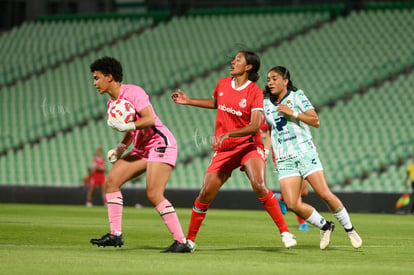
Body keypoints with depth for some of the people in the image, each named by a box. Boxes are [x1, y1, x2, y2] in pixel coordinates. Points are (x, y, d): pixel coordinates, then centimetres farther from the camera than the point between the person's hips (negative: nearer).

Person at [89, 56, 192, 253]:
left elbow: (149, 119, -24)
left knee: (154, 194, -19)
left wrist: (127, 126, -34)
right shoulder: (112, 102, 15)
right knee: (111, 180, -1)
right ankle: (115, 234, 1)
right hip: (142, 148, 10)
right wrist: (119, 149, 13)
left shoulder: (133, 92, -13)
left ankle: (182, 242, -16)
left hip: (160, 143, -10)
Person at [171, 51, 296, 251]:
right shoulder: (222, 84, 6)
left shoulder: (255, 92, -11)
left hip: (249, 146, -5)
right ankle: (190, 239, 14)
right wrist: (189, 101, 26)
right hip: (223, 150, 5)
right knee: (205, 194, -2)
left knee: (259, 186, -27)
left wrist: (227, 135, -30)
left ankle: (285, 232, -19)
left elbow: (255, 126, -21)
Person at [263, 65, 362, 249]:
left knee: (324, 194, -13)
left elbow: (315, 121, -6)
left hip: (305, 153, -3)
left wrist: (293, 113, -15)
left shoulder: (297, 96, 0)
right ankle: (325, 227, 10)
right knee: (292, 204, -13)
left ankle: (349, 229, 8)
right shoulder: (266, 103, 10)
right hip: (284, 160, 3)